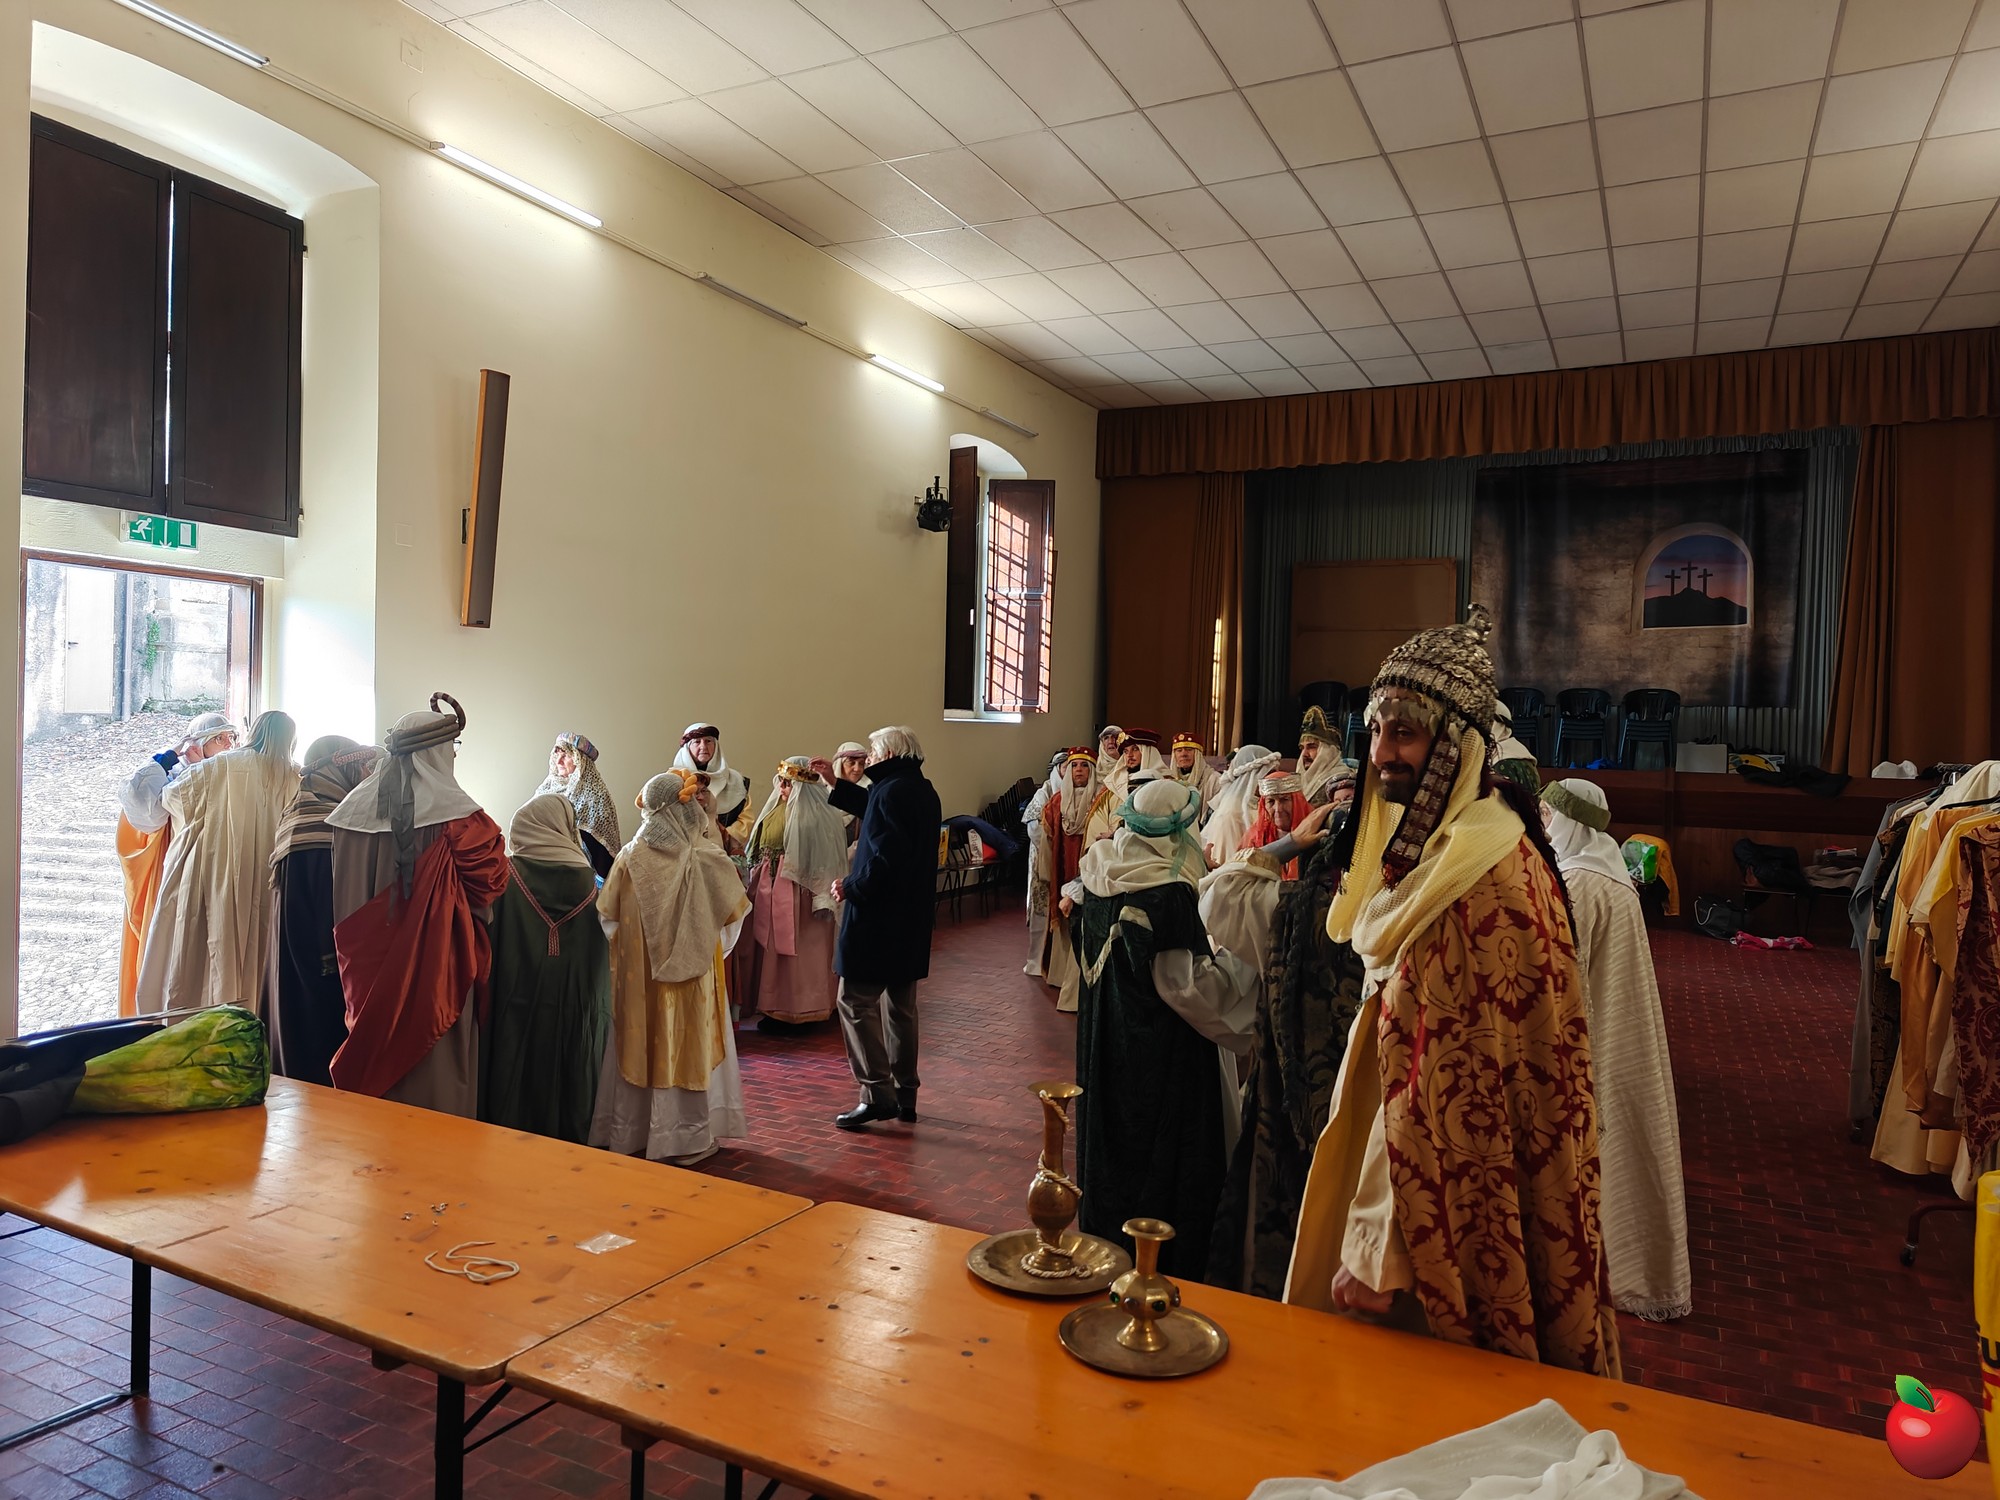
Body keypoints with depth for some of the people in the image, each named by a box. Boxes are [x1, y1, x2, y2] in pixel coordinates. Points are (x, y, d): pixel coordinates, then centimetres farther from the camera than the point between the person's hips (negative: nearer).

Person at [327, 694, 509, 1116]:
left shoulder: (357, 806, 4)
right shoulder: (454, 813, -13)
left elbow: (342, 894, 11)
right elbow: (491, 878, -12)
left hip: (370, 966, 5)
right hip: (435, 966, -5)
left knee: (376, 1043, 15)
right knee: (435, 1064, 4)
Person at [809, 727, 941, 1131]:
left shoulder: (891, 792, -18)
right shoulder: (923, 792, 13)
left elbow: (885, 859, -26)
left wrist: (850, 887, -13)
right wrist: (835, 784, 34)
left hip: (877, 918, -10)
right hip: (911, 921, 10)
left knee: (856, 1000, -3)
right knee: (900, 1005, 15)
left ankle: (877, 1093, -5)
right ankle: (905, 1095, 21)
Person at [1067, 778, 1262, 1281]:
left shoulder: (1100, 874, -5)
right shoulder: (1171, 893, -25)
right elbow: (1191, 986, -22)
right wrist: (1230, 959, -9)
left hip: (1103, 1035, 7)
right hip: (1160, 1051, -7)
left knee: (1111, 1135, 21)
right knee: (1163, 1147, 9)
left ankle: (1104, 1232, 37)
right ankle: (1163, 1258, 22)